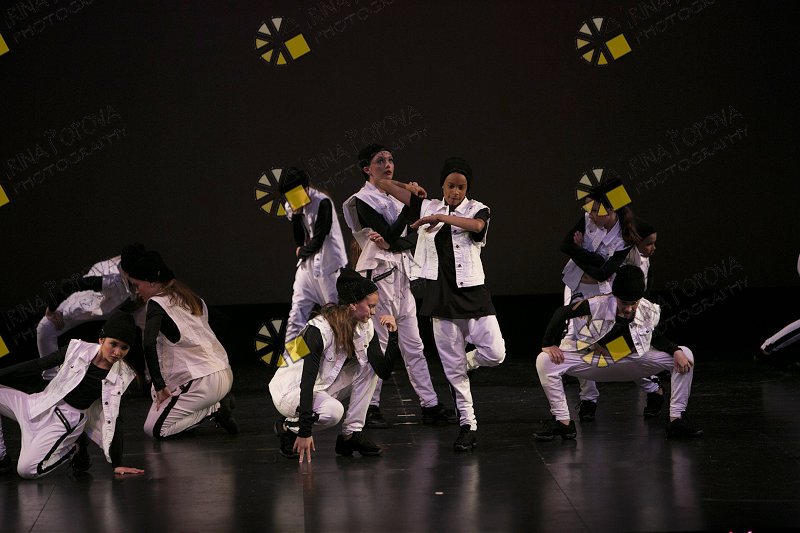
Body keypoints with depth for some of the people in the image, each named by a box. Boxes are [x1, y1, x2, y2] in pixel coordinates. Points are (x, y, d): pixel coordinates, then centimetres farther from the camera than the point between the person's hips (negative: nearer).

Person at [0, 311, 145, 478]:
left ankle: (73, 448, 5)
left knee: (27, 470, -22)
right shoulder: (78, 349, -5)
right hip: (42, 404, 4)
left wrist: (118, 465, -4)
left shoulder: (120, 378, -7)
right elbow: (38, 365, 2)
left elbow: (113, 420, -2)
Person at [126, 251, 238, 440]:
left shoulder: (157, 304, -7)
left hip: (203, 381, -8)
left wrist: (159, 386, -14)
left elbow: (149, 345, -20)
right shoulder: (192, 298, 17)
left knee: (153, 429, -2)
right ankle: (220, 402, 11)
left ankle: (216, 409, -5)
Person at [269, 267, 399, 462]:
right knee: (333, 410, -35)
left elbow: (384, 371, -10)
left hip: (322, 388, 8)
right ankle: (289, 427, -5)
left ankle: (351, 434, -5)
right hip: (290, 390, -8)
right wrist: (305, 431, -36)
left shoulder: (366, 327, -6)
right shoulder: (320, 329, -27)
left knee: (370, 367, -8)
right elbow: (307, 380, -31)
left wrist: (393, 334, -22)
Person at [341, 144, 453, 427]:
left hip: (401, 274, 7)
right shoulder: (363, 200, -5)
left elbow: (412, 239, 5)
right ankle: (371, 407, 4)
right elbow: (390, 235, -16)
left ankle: (430, 405, 8)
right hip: (378, 273, -7)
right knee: (377, 343, -4)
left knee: (413, 344, 7)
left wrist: (391, 243, -14)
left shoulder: (395, 199, 16)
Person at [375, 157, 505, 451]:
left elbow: (476, 225, -25)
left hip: (472, 292, -1)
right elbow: (384, 184, 11)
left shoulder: (476, 209, 1)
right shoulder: (427, 207, 7)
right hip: (441, 295, 1)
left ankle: (466, 360, 20)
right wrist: (412, 190, 21)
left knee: (495, 353, -13)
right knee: (453, 368, 2)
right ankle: (468, 426, 10)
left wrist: (439, 217, -21)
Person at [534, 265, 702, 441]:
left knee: (685, 356, -15)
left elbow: (655, 338, 2)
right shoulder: (599, 304, -28)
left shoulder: (650, 312, -17)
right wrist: (549, 345, -20)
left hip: (632, 362, 2)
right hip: (592, 359, -2)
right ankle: (563, 422, -14)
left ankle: (677, 420, -8)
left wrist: (676, 351, -15)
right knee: (545, 362, -26)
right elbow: (562, 313, -19)